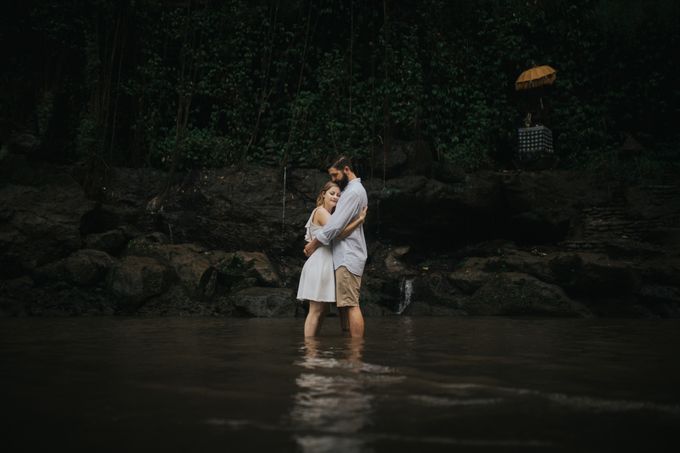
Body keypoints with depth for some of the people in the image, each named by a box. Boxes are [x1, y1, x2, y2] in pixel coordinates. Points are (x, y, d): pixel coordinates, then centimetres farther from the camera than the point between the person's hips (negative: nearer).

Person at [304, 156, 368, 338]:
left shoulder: (353, 191, -12)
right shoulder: (355, 190, 21)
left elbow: (335, 225, -17)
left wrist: (313, 244, -7)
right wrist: (315, 241, 12)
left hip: (348, 256, -10)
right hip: (346, 255, 10)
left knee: (350, 304, -12)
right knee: (344, 304, 8)